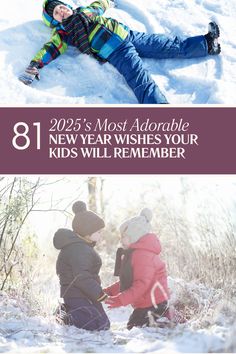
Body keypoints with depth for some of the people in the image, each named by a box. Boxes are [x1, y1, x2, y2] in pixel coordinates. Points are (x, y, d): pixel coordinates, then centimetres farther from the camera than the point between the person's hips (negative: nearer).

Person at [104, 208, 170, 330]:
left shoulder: (142, 254, -16)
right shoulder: (133, 253, 20)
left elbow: (142, 284, -25)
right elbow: (127, 282, 23)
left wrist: (120, 300, -31)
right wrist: (108, 291, 12)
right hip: (144, 305, 11)